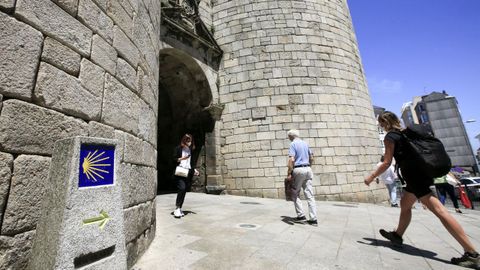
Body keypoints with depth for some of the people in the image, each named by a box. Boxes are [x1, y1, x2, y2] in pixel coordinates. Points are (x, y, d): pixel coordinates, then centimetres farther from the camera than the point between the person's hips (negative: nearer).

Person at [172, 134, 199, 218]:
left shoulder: (190, 150, 16)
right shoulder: (178, 148, 2)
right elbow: (174, 159, 0)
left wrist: (194, 170, 11)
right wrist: (181, 158, -16)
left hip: (188, 173, 5)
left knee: (184, 191, 4)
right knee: (182, 188, -20)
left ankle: (179, 209, 15)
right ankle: (177, 208, -9)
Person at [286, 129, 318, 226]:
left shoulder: (293, 144, -7)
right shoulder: (305, 143, 15)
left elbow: (291, 160, -17)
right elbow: (311, 158, 18)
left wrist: (289, 173, -16)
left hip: (298, 170, -6)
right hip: (308, 169, 7)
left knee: (295, 194, 9)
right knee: (310, 195, 6)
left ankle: (301, 215, 8)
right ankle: (313, 219, 7)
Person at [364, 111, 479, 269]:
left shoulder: (389, 137, -8)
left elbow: (387, 163, -11)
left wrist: (371, 177, -3)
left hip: (414, 175, -10)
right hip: (421, 171, 10)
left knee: (438, 210, -10)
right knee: (405, 204, 18)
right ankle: (397, 236, 29)